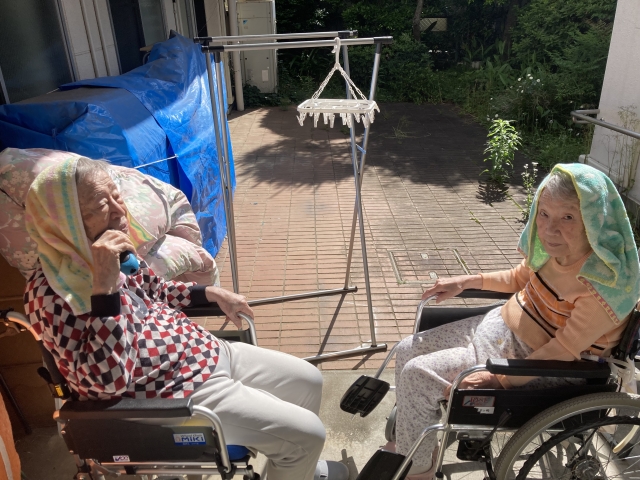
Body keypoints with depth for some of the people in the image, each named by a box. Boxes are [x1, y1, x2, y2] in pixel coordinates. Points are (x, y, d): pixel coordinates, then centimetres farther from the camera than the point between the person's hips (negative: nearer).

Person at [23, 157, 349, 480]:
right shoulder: (50, 292, -23)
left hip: (206, 352, 8)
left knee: (309, 382, 15)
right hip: (174, 392, -8)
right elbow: (109, 380, -31)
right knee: (307, 434, -6)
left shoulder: (119, 248, 0)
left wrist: (211, 293, 13)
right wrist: (104, 286, -35)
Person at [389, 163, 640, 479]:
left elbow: (564, 350, -24)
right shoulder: (557, 246, -7)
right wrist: (467, 281, 5)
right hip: (500, 324, 8)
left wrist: (499, 380, -26)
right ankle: (414, 441, 27)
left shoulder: (605, 281, -28)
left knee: (417, 375, -16)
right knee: (407, 351, 5)